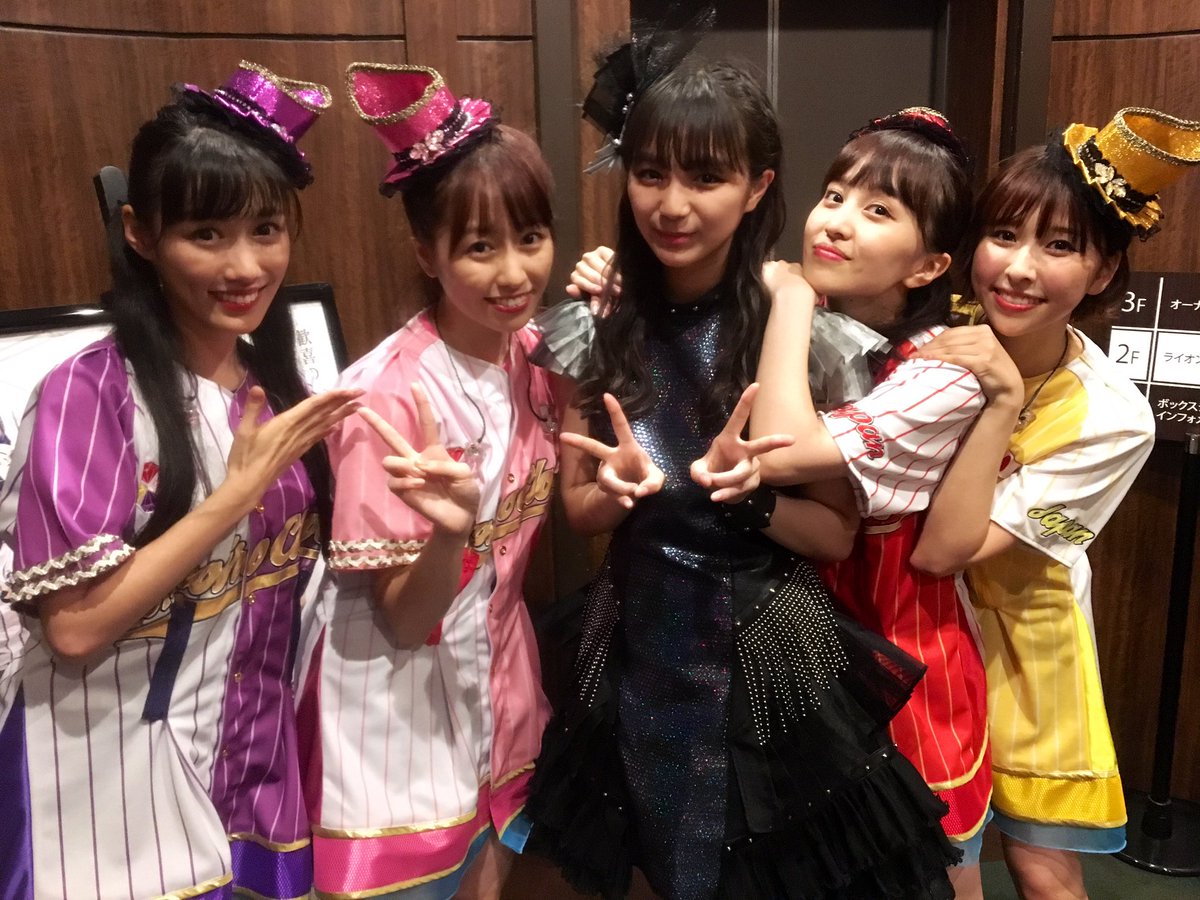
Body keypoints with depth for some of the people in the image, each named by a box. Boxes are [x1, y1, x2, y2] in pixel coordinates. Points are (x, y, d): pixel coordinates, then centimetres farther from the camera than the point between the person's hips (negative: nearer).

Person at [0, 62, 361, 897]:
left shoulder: (274, 382, 2)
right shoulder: (91, 391, -18)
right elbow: (75, 627, -21)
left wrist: (326, 459, -7)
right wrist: (241, 488, -23)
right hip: (121, 782, -6)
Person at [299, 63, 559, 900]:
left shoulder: (532, 353, -6)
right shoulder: (393, 393, -25)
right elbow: (404, 622, -20)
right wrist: (449, 536, -42)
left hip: (498, 681, 6)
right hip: (407, 702, -6)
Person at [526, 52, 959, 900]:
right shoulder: (601, 326, -5)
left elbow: (837, 532, -10)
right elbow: (579, 506, 3)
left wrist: (746, 493, -28)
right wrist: (621, 488, -18)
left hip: (766, 649, -3)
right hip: (640, 643, 3)